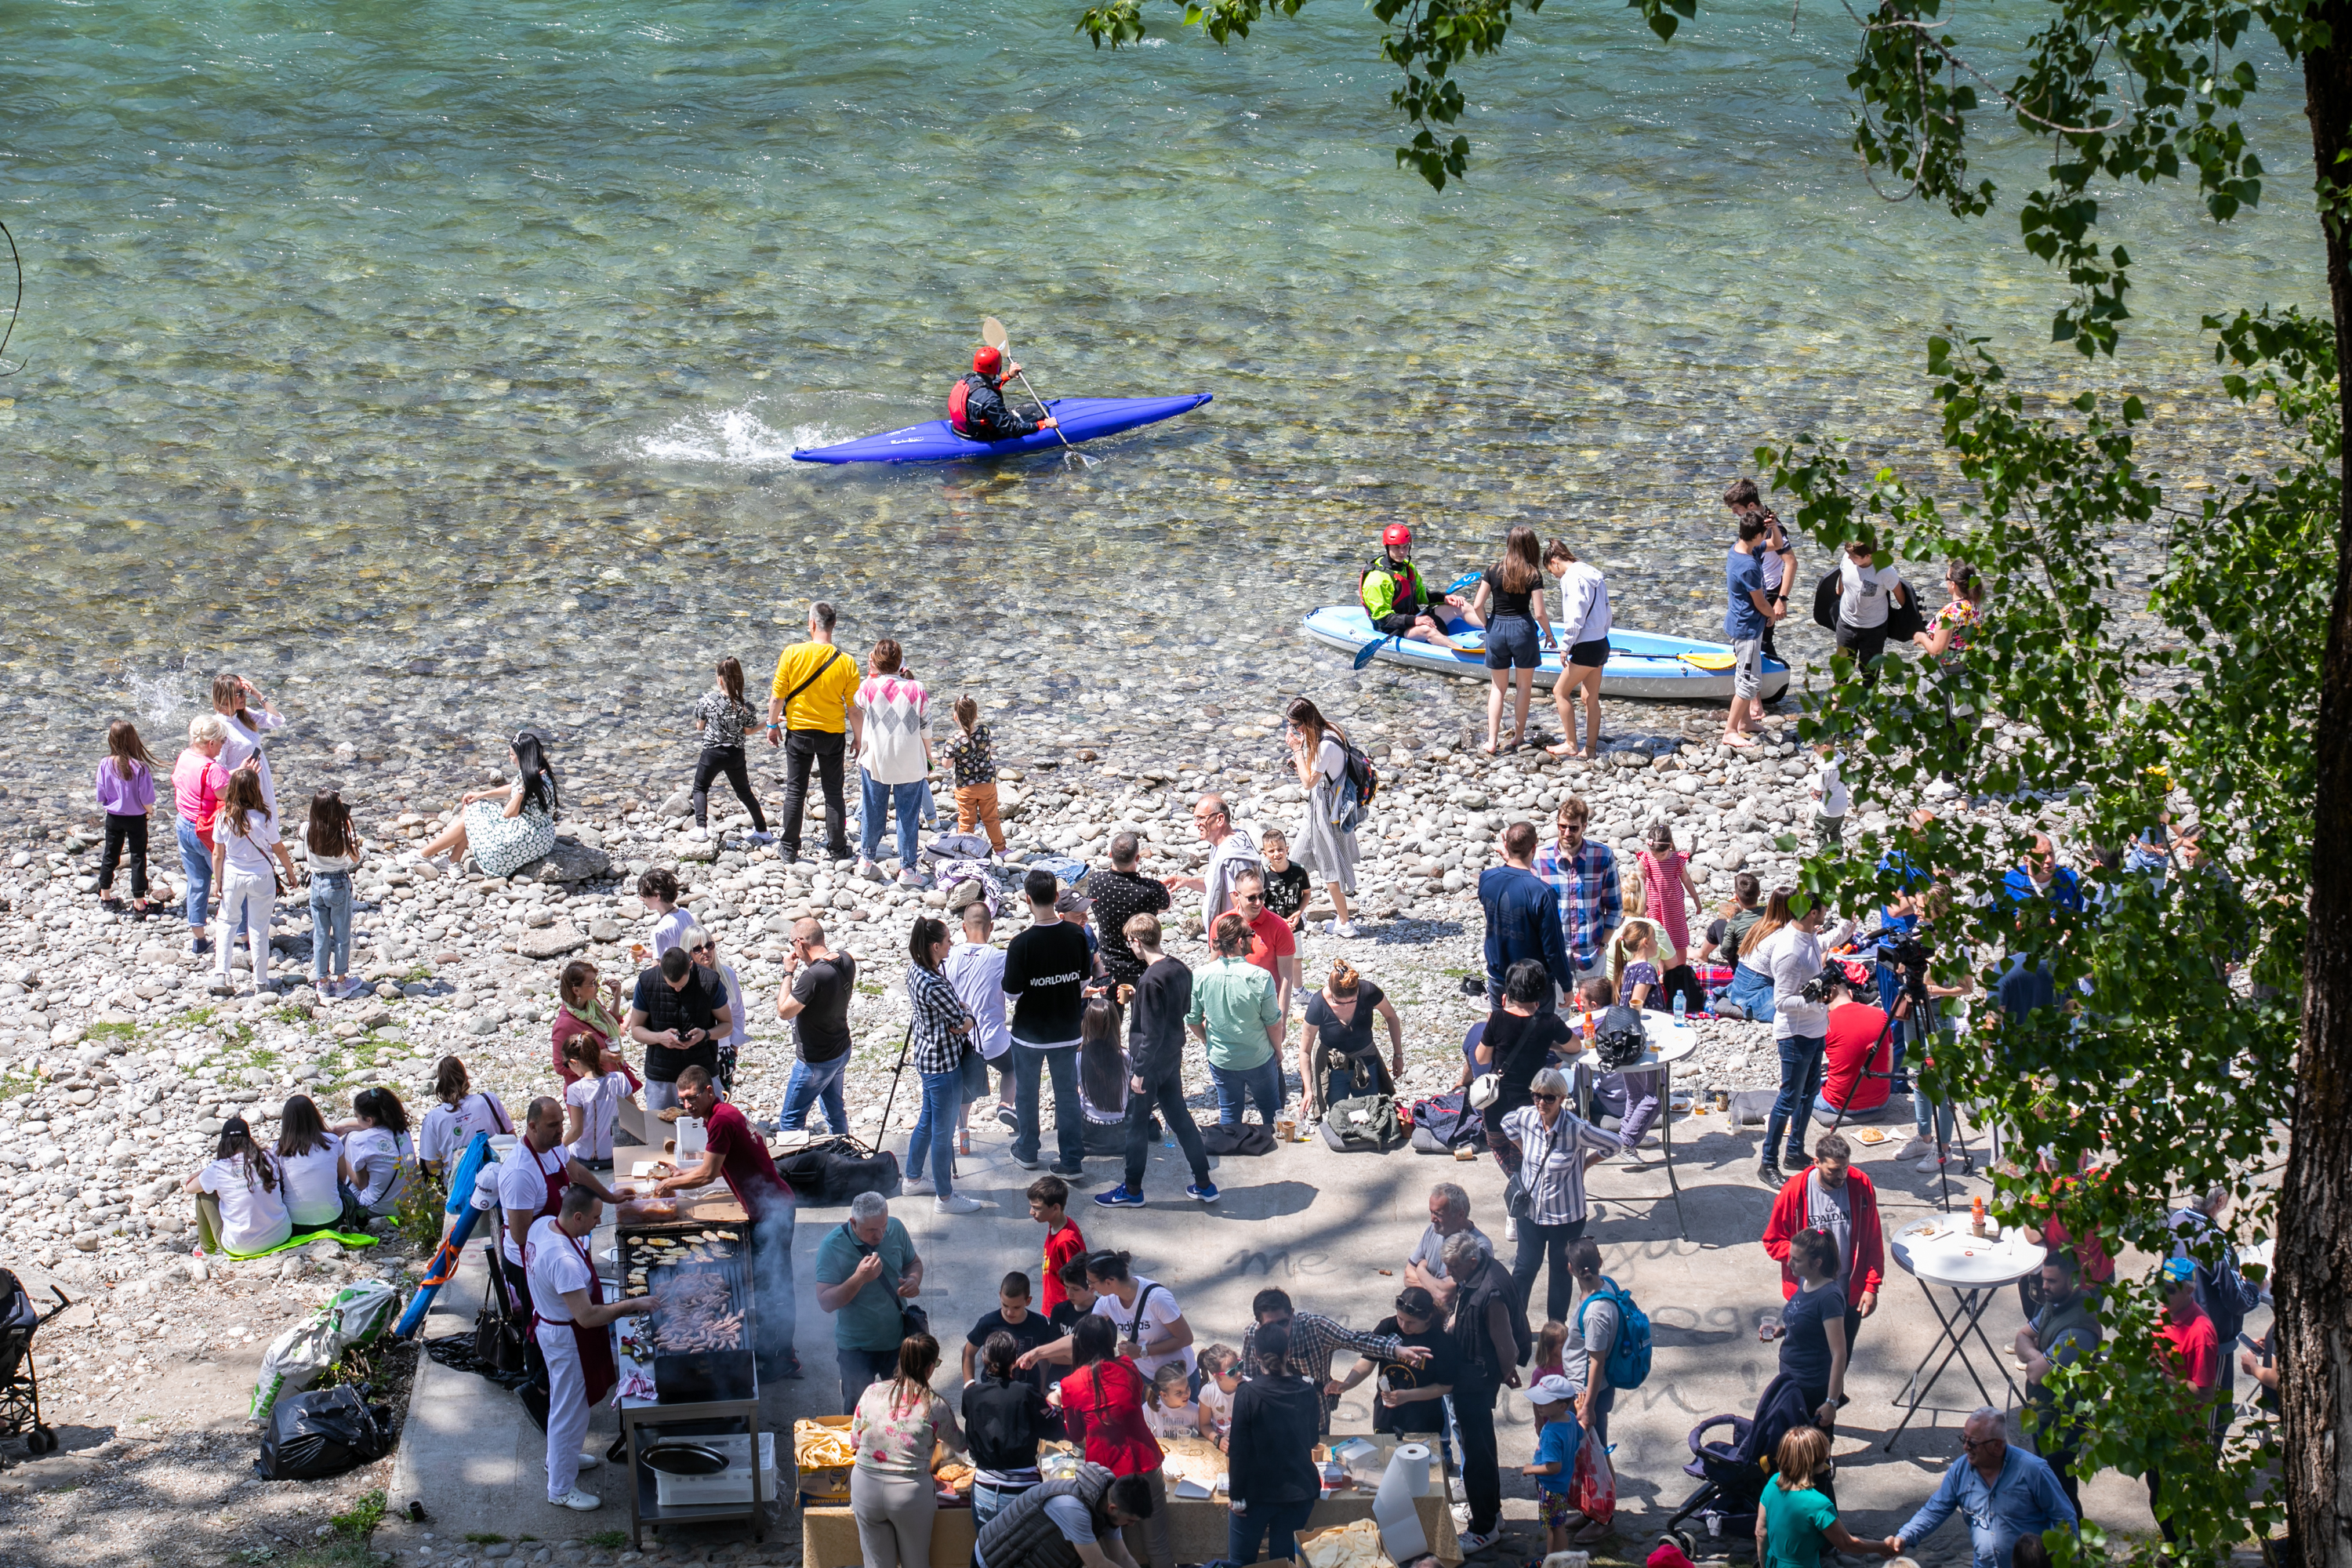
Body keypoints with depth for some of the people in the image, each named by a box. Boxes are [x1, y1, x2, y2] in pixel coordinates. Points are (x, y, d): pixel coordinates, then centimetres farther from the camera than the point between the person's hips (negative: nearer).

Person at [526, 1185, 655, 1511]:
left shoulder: (543, 1225, -9)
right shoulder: (564, 1260, -38)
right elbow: (587, 1317, -34)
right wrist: (632, 1304, -27)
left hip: (547, 1322, 10)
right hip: (567, 1338, -10)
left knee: (565, 1401, 30)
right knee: (569, 1411, 8)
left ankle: (562, 1457, 52)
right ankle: (561, 1489, 24)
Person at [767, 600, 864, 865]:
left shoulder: (792, 654, -13)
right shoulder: (846, 662, -11)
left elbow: (777, 696, -7)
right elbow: (854, 708, -6)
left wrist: (772, 725, 8)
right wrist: (858, 739, 8)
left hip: (798, 731, 0)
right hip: (832, 734, 0)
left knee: (795, 791, 11)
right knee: (833, 792, 11)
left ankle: (789, 849, 16)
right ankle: (837, 849, 16)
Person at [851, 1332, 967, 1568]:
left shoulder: (873, 1391, -3)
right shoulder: (935, 1406, -9)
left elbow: (855, 1441, 4)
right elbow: (959, 1444, 8)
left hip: (865, 1487, 2)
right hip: (911, 1493, -2)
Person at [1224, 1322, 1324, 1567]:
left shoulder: (1248, 1394, -16)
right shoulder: (1307, 1392, -3)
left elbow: (1238, 1450, -14)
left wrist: (1237, 1495, -6)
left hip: (1257, 1492, -4)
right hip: (1299, 1492, 4)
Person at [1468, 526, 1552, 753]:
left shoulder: (1494, 571, -4)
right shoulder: (1533, 575, -10)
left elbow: (1477, 605, -6)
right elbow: (1539, 613, -12)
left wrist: (1489, 625, 11)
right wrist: (1549, 634, 5)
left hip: (1497, 630, 2)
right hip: (1523, 630, -2)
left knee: (1498, 686, 13)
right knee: (1523, 686, 15)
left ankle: (1492, 741, 5)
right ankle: (1518, 737, 22)